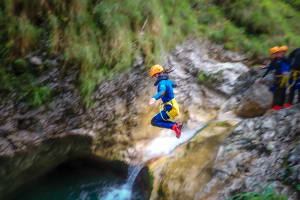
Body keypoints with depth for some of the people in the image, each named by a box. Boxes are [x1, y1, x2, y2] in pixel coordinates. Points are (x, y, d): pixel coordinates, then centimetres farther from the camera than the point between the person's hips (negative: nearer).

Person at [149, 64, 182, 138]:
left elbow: (162, 92, -42)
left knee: (154, 122, -4)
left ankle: (174, 127, -11)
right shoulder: (167, 81, 9)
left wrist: (154, 98, -61)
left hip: (169, 108, -9)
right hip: (173, 105, 9)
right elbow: (174, 85, 31)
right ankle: (177, 124, 13)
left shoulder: (162, 83, -19)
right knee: (161, 120, 23)